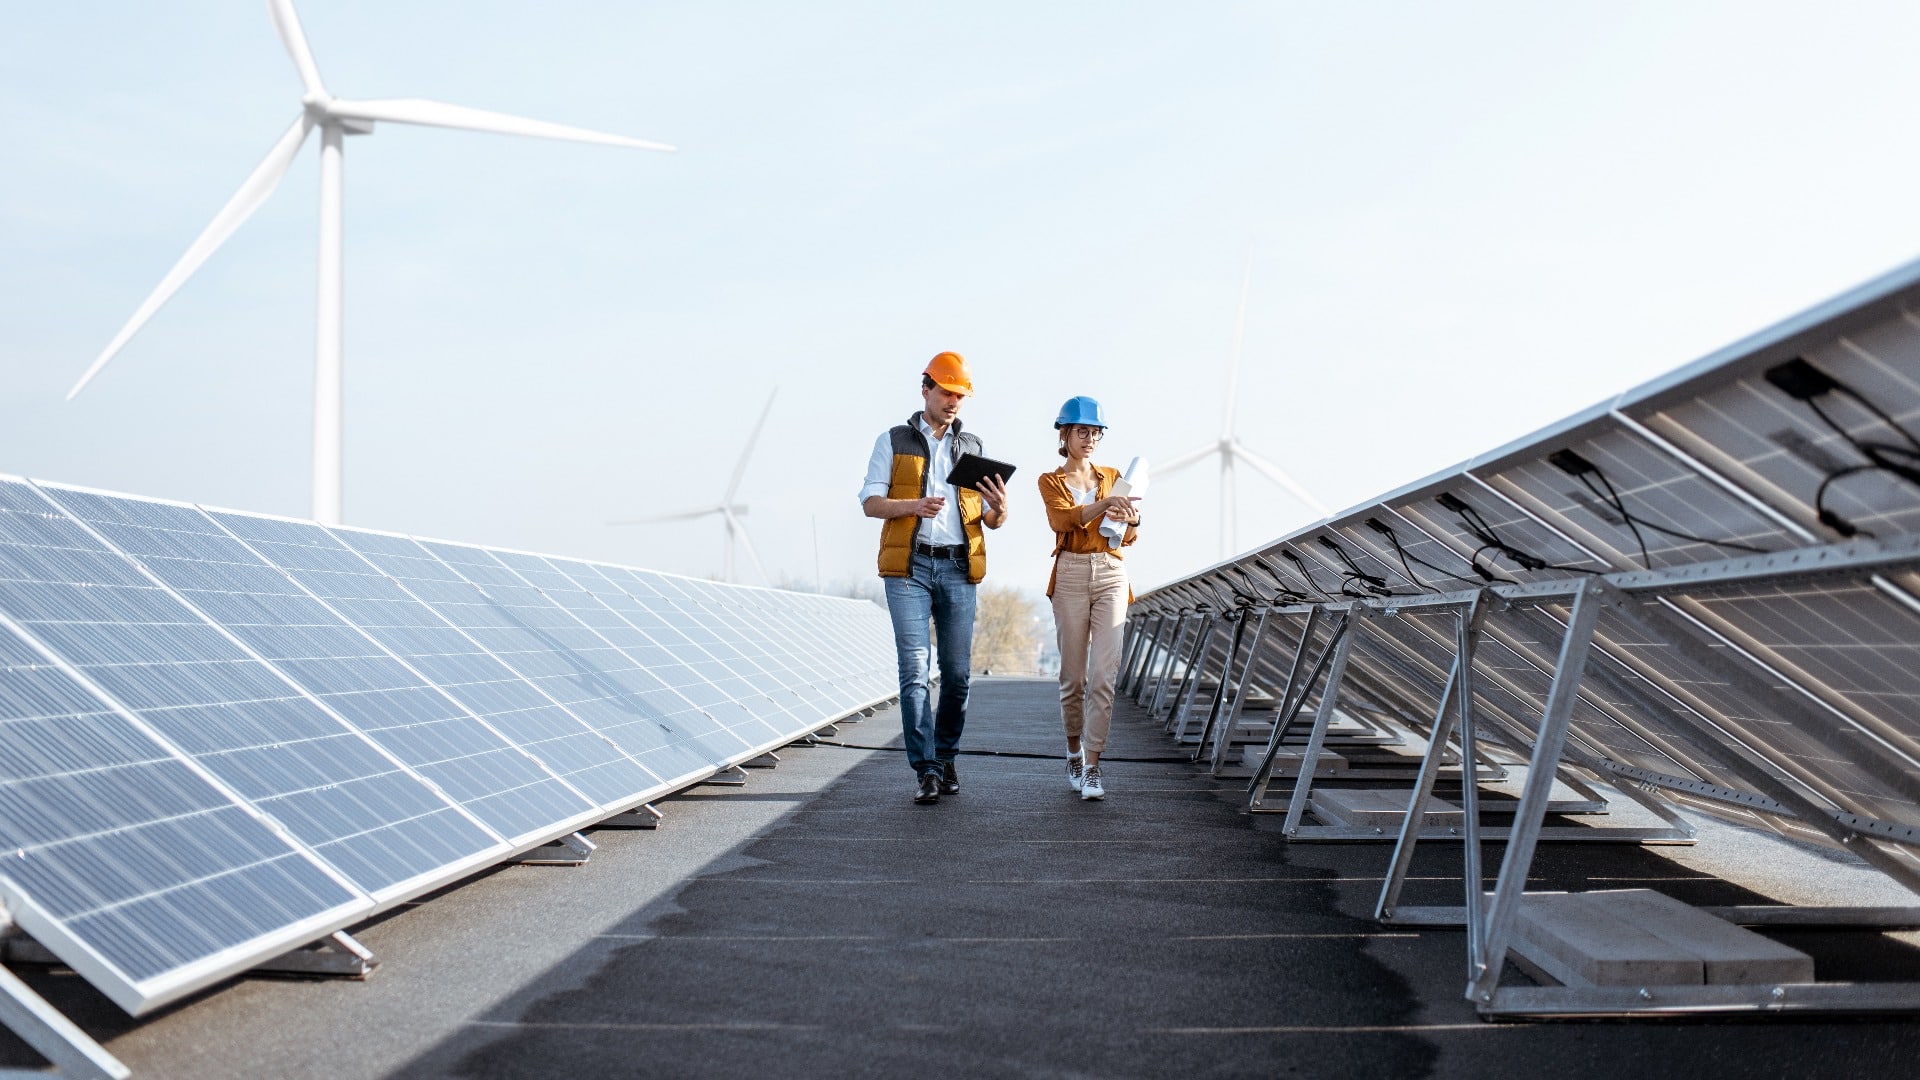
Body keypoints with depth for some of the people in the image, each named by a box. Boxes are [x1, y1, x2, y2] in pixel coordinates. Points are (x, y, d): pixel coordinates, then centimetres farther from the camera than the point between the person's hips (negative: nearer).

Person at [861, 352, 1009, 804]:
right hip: (909, 567, -3)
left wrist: (1000, 508, -12)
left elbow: (992, 521, 12)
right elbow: (870, 502, 0)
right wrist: (914, 505, -18)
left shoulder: (973, 446, 15)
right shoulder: (893, 442, 8)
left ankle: (946, 758, 19)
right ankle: (927, 770, -9)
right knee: (914, 669, -9)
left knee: (956, 672, 3)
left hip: (958, 569, 3)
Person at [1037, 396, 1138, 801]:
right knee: (1073, 675, 4)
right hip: (1071, 574, -1)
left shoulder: (1113, 477, 15)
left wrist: (1131, 520, -16)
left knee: (1104, 673, -9)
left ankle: (1092, 765, -9)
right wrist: (1105, 504, -31)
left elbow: (1128, 538, 8)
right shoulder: (1051, 481, 6)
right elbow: (1062, 518, -15)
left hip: (1111, 575, 2)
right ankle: (1074, 752, 24)